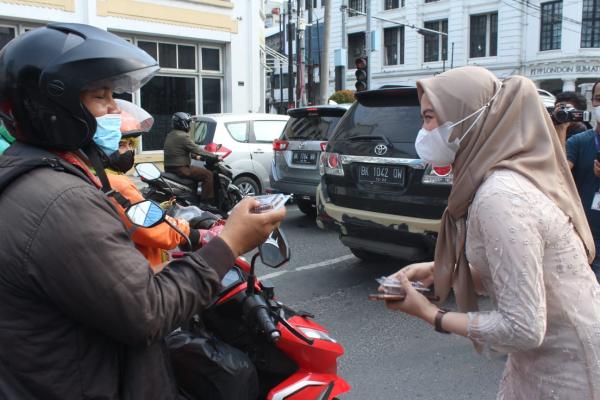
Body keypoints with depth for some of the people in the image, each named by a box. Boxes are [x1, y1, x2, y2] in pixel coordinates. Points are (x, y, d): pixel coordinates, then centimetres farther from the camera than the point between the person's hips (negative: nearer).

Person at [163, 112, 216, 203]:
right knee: (208, 174, -10)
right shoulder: (183, 136, -16)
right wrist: (215, 156, -12)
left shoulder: (170, 135, 14)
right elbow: (197, 149, -18)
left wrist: (195, 156, 24)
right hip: (180, 169, -11)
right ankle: (207, 202, -14)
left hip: (169, 168, 11)